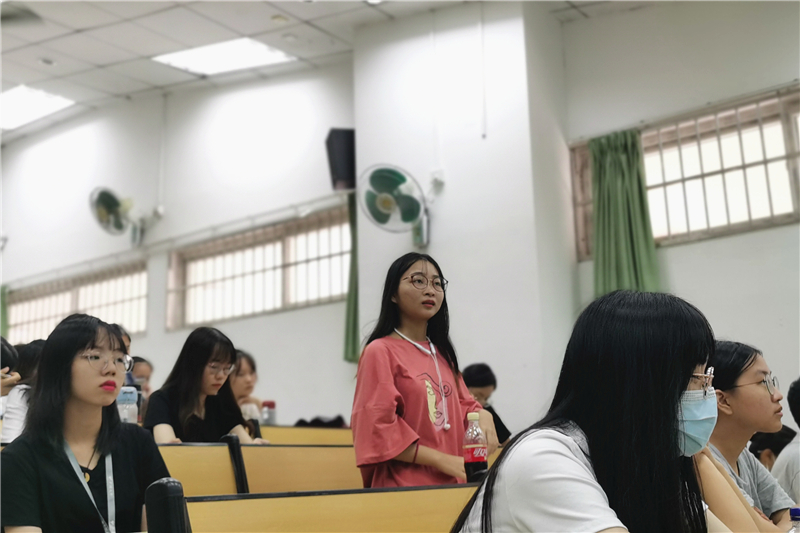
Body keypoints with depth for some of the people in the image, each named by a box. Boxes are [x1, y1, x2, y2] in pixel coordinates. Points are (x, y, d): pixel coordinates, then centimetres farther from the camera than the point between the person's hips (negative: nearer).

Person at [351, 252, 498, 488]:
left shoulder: (442, 354, 12)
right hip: (404, 486, -6)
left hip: (452, 484, 7)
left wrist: (481, 415, -7)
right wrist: (442, 460, -17)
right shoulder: (380, 351, -9)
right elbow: (377, 429, -14)